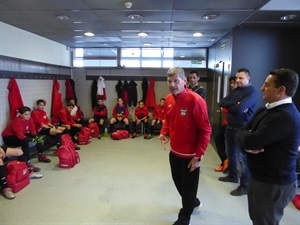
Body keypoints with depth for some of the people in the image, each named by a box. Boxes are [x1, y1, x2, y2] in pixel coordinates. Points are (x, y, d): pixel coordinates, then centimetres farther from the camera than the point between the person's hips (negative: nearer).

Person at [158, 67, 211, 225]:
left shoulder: (195, 100, -22)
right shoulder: (168, 99, -1)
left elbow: (205, 130, -18)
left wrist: (198, 156, -19)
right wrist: (164, 133, -4)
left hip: (190, 155, -7)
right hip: (174, 152, 7)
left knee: (188, 187, 13)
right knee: (178, 182, 25)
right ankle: (193, 202, 54)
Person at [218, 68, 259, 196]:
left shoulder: (252, 92, -14)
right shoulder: (235, 91, 12)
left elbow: (240, 108, -28)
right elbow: (222, 102, 0)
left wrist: (229, 107, -8)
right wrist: (235, 104, -15)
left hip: (242, 129, -8)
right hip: (230, 127, 9)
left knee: (242, 158, -1)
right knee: (230, 153, 20)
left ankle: (245, 186, 11)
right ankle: (232, 176, 38)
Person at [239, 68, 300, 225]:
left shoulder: (285, 116, -27)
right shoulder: (267, 109, 5)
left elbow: (250, 140, -31)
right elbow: (246, 135, 6)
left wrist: (246, 134, -7)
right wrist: (250, 144, -17)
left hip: (273, 184, -9)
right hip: (260, 177, 9)